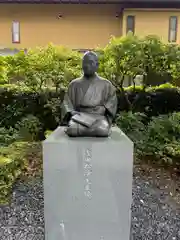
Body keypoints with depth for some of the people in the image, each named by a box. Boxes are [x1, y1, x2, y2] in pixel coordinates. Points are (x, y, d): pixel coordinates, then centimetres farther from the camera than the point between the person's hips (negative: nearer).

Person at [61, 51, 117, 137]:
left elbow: (112, 100, 10)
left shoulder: (105, 84, 14)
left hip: (98, 116, 1)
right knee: (73, 128, -35)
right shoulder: (74, 84, 16)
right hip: (79, 115, -1)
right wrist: (71, 112, -10)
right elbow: (67, 102, 11)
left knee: (101, 129, -34)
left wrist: (104, 108, -10)